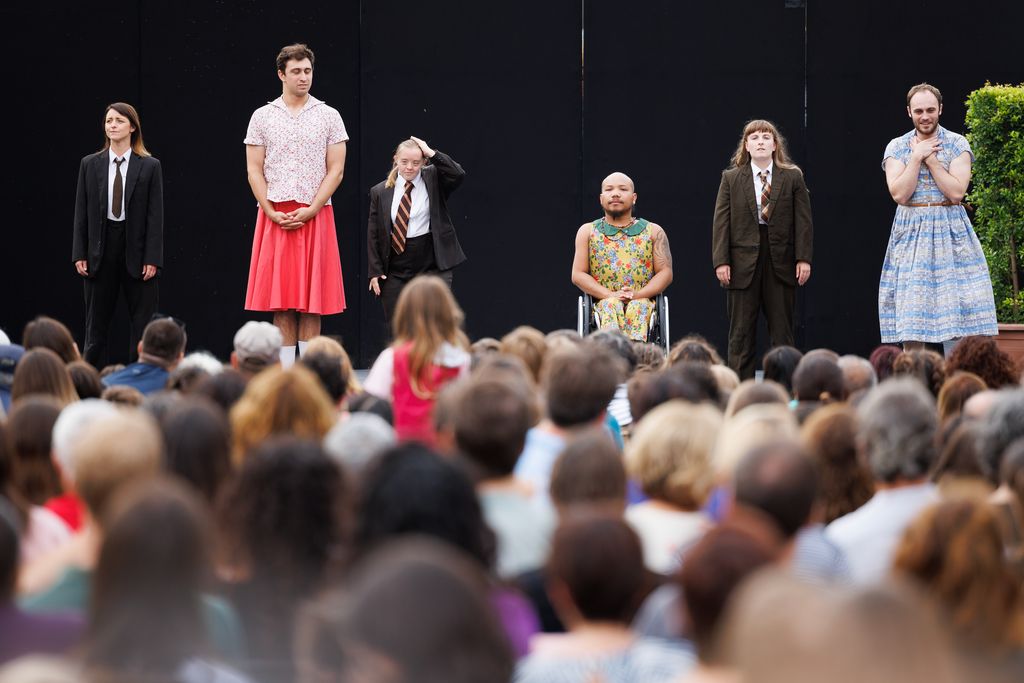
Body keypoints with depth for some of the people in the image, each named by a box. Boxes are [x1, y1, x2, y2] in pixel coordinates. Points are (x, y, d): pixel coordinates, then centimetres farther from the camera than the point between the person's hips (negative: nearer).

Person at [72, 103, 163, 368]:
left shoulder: (149, 166, -1)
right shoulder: (90, 164, 6)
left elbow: (155, 214, -3)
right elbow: (81, 212, 5)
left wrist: (152, 258, -10)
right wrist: (79, 254, -2)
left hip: (136, 250, -2)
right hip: (100, 250, 2)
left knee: (143, 322, 0)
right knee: (96, 322, 7)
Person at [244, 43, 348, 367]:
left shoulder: (329, 116, 5)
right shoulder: (263, 116, 7)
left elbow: (335, 170, 1)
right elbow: (254, 171, 5)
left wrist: (310, 211, -10)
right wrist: (273, 213, -7)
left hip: (315, 216, -1)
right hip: (274, 216, 1)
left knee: (312, 302, -2)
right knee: (281, 302, 0)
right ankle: (284, 371, 2)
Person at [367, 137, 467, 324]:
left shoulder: (434, 179, 3)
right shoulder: (380, 192, 6)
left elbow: (458, 174, -17)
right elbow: (373, 234, 7)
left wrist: (432, 153, -16)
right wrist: (375, 272, 1)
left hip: (432, 267, -2)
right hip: (395, 272, 2)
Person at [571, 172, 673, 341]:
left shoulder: (653, 231, 15)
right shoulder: (588, 231, 15)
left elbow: (665, 273, 8)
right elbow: (578, 275, 7)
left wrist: (637, 294, -12)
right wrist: (610, 295, -11)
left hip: (642, 301, 0)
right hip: (603, 301, 0)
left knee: (638, 308, -36)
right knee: (612, 306, -35)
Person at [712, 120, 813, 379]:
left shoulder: (792, 178, 6)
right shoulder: (731, 179, 6)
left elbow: (803, 220, 2)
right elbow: (721, 222, 2)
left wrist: (803, 258, -6)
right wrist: (721, 261, -6)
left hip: (781, 261, 0)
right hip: (743, 261, 0)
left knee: (782, 331, 3)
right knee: (741, 332, 2)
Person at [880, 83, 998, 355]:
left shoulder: (957, 144, 3)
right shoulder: (896, 147, 6)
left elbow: (956, 191, -10)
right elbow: (899, 194, -8)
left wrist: (930, 158, -7)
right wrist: (917, 157, -9)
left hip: (951, 231, -1)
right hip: (911, 235, 1)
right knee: (910, 322, -4)